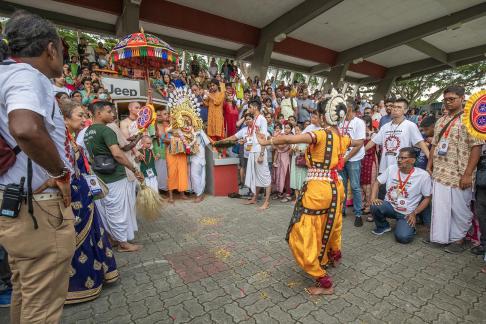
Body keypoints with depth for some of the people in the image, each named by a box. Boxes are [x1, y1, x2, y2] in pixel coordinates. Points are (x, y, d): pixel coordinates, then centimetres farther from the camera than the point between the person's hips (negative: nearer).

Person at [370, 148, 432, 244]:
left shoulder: (423, 175, -11)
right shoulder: (391, 168, -4)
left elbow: (427, 198, -3)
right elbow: (377, 183, 1)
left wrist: (414, 213, -10)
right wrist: (373, 198, -16)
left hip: (407, 213, -2)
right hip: (390, 206, 3)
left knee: (403, 237, -25)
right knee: (375, 206, -31)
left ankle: (410, 227, 14)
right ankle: (383, 226, 2)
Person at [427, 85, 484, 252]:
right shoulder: (440, 121, 11)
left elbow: (476, 147, -12)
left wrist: (467, 174, -17)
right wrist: (429, 166, 10)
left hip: (459, 175, -5)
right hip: (439, 173, 5)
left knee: (460, 209, 8)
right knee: (440, 207, 12)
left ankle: (458, 239, 24)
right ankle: (441, 235, 26)